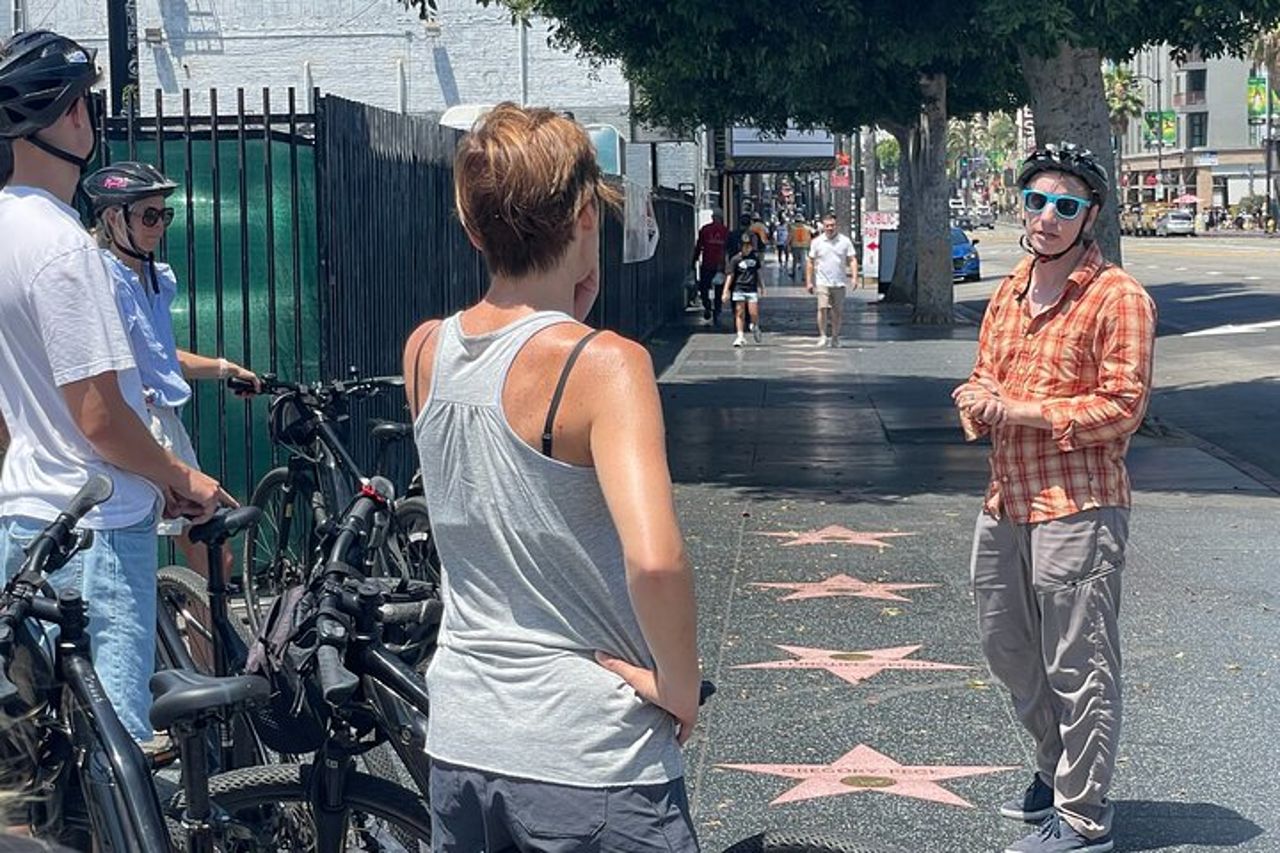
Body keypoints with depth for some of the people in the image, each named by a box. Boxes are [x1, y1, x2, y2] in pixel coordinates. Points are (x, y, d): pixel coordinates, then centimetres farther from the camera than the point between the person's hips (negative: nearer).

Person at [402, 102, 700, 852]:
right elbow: (655, 558, -32)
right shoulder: (604, 362, -19)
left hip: (459, 748, 6)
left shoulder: (424, 351, 0)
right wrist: (680, 687, -17)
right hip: (593, 762, -6)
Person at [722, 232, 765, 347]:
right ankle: (740, 336, 4)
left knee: (754, 313, -5)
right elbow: (730, 275, -4)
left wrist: (761, 286, 23)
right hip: (739, 289, -2)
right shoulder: (736, 259, -3)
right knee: (740, 313, 0)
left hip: (752, 289, 2)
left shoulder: (755, 257, 6)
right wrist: (726, 290, -9)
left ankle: (755, 328, 26)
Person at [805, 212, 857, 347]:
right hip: (822, 281, -1)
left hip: (840, 282, 1)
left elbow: (852, 260, 4)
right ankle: (823, 336, -9)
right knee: (822, 308, -14)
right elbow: (810, 263, 8)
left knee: (837, 311, 6)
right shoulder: (817, 242, 4)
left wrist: (854, 277, -9)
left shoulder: (845, 241, 4)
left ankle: (835, 337, 16)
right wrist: (809, 281, 3)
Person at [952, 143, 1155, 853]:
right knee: (1007, 648, 20)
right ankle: (1056, 769, 39)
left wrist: (1022, 409, -18)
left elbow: (1123, 406, -16)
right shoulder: (1009, 293, 14)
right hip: (1005, 501, 8)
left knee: (1078, 667, -2)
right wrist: (977, 400, 1)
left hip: (1077, 507, -8)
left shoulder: (1116, 297, -10)